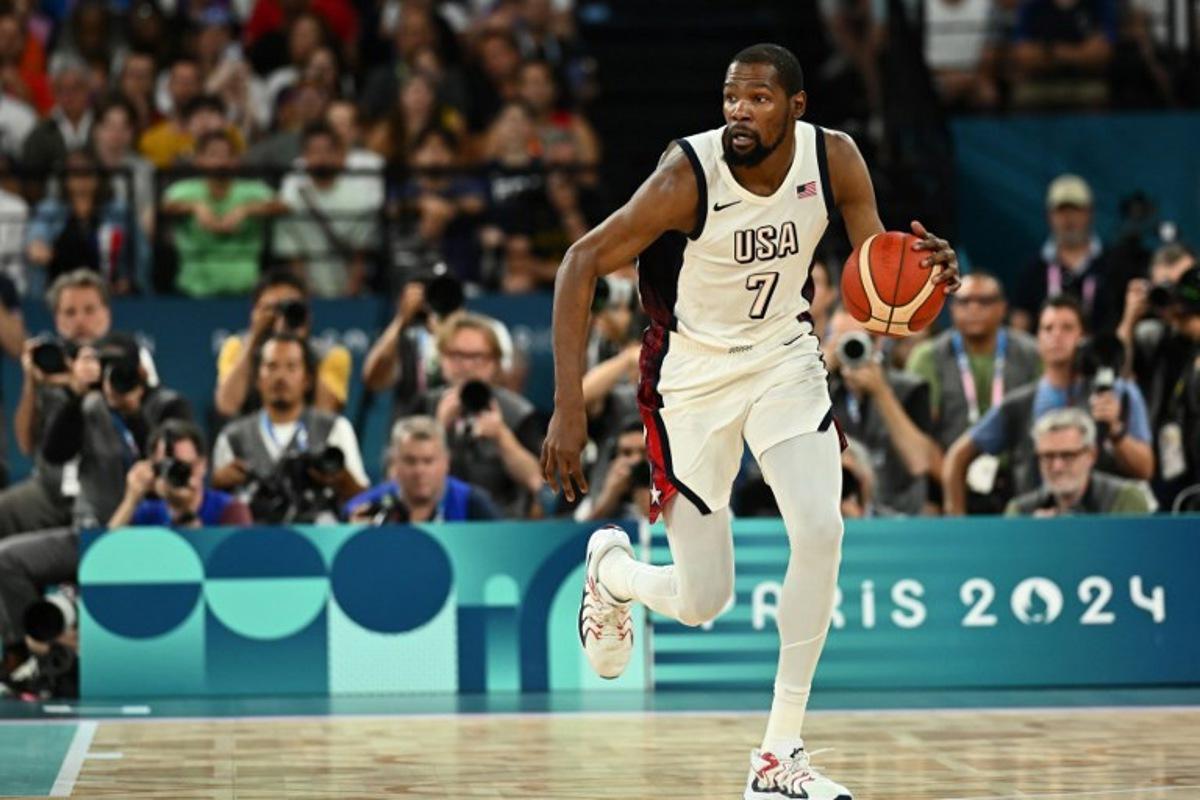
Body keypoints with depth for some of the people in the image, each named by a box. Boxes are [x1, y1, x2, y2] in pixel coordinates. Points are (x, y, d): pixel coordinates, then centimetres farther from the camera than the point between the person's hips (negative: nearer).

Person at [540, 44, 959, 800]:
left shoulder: (834, 160, -15)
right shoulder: (690, 176, -26)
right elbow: (583, 263, -21)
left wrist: (927, 271, -32)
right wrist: (569, 406, -27)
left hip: (784, 356, 3)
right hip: (693, 372, -3)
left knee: (821, 527, -20)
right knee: (701, 600, -1)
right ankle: (611, 567, 38)